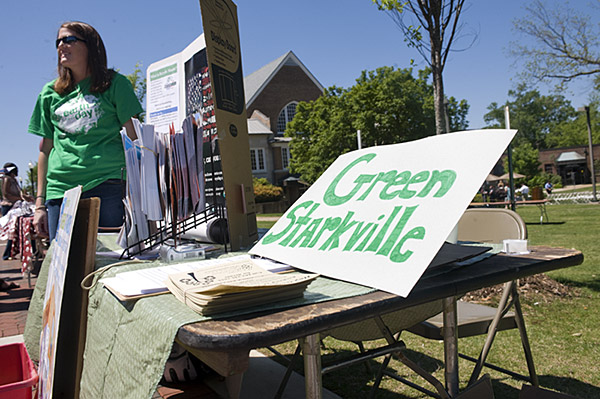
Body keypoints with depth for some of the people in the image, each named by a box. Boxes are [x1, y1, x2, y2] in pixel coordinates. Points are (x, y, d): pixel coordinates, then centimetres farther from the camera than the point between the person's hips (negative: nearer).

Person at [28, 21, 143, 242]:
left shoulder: (114, 84, 8)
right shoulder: (50, 92, 18)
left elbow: (134, 138, 4)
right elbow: (45, 149, 19)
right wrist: (40, 203, 14)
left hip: (107, 185, -3)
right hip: (60, 189, 4)